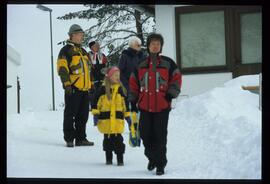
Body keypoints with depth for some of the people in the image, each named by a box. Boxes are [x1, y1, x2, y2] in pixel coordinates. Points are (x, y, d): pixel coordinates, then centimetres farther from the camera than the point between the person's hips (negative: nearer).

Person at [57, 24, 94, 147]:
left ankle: (81, 138, 16)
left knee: (83, 115, 10)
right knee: (70, 114, -3)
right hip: (73, 88, -8)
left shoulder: (83, 51, 22)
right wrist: (67, 83, -19)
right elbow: (62, 68, -12)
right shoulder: (66, 50, -4)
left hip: (84, 88, 8)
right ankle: (69, 139, 2)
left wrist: (90, 84, 22)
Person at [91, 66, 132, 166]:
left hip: (118, 119, 1)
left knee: (118, 139, -2)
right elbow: (96, 102, -1)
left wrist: (127, 116, 12)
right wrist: (95, 114, -7)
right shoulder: (102, 89, -2)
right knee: (107, 139, 7)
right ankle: (108, 158, 18)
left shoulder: (121, 89, 7)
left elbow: (125, 104, 14)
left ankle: (120, 159, 6)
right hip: (105, 119, -1)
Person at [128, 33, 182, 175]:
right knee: (145, 134, 4)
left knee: (160, 136, -3)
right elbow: (133, 83, 16)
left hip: (162, 106, -3)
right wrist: (133, 100, 12)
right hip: (145, 106, 3)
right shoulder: (141, 65, 11)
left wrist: (171, 94, -5)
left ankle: (160, 163, 6)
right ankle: (152, 157, 27)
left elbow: (176, 78, 4)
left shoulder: (168, 63, 3)